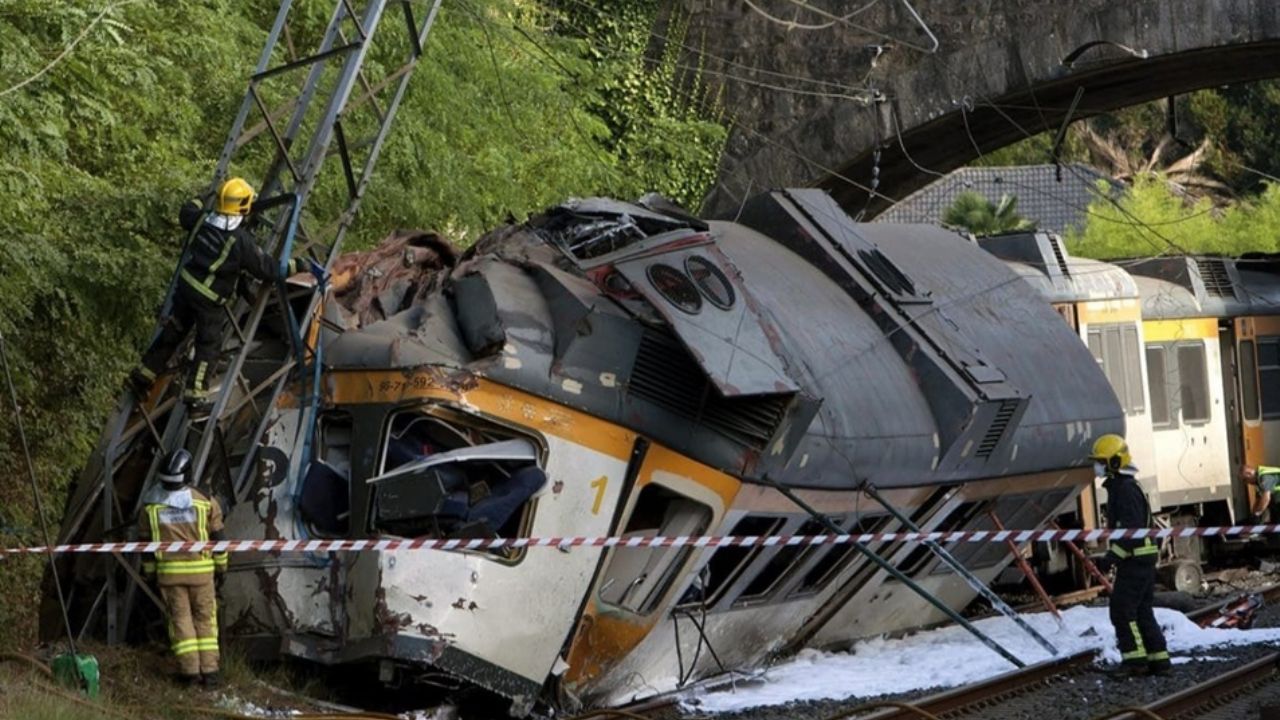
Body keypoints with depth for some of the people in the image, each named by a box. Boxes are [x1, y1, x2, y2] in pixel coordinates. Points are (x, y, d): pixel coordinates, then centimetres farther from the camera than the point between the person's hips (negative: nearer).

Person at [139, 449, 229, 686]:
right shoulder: (204, 502, -6)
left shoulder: (151, 506, -3)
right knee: (205, 617, 9)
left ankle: (190, 669, 3)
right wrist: (221, 565, 14)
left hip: (169, 571, 1)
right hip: (201, 569, -1)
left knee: (180, 618, 8)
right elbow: (217, 537, 1)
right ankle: (209, 670, 6)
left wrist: (148, 571, 16)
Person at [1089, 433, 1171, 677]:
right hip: (1143, 558, 10)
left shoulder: (1126, 489, -16)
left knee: (1122, 609, -8)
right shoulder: (1120, 486, 17)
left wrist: (1112, 557, -25)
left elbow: (1132, 529, -23)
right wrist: (1112, 557, 24)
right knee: (1142, 611, 12)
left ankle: (1135, 659, -7)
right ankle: (1158, 659, 14)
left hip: (1135, 559, -10)